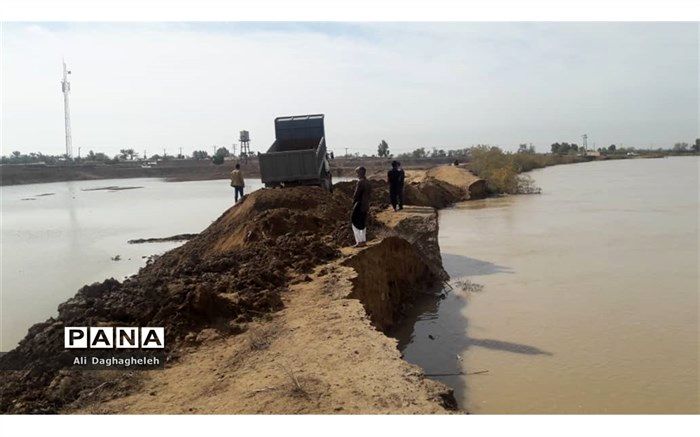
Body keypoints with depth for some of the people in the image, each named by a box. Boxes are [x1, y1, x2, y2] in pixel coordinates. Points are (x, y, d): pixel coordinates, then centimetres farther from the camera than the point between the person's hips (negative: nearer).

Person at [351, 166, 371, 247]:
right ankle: (363, 240, 24)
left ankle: (359, 241, -2)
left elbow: (357, 194, -18)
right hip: (365, 205, 9)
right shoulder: (368, 182, 8)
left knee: (355, 224, -1)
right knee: (362, 224, 17)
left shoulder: (360, 182, -19)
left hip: (359, 205, -9)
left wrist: (353, 202, -3)